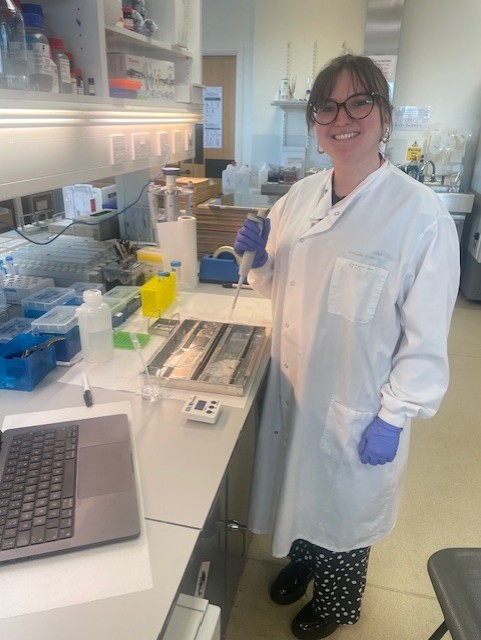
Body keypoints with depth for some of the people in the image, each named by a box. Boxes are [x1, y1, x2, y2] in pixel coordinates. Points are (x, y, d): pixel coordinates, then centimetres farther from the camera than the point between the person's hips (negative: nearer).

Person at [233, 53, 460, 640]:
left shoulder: (421, 214, -19)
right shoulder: (299, 197, -1)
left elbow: (426, 337, -15)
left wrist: (393, 418, -13)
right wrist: (258, 257, -10)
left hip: (358, 405, -4)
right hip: (292, 387, 5)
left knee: (344, 504, 20)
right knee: (299, 487, 26)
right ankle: (301, 560, 59)